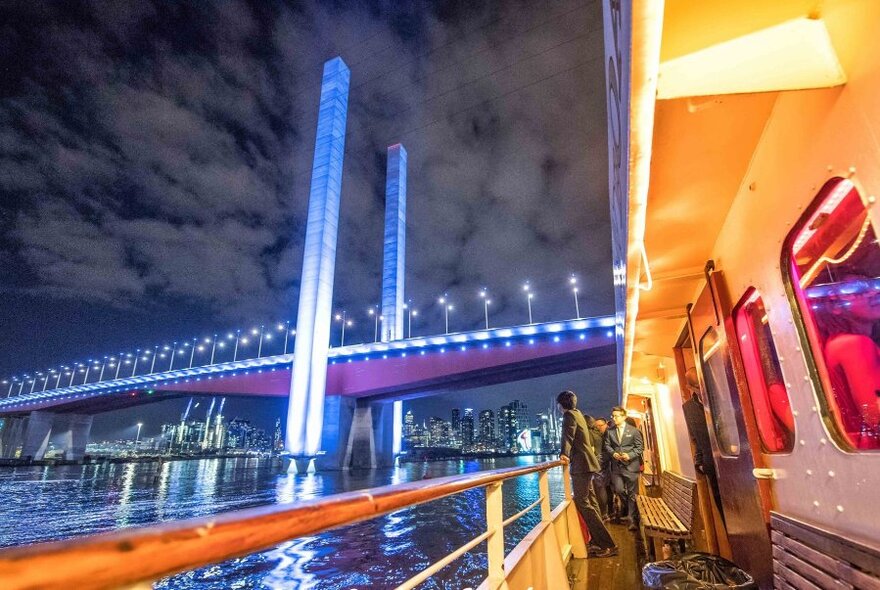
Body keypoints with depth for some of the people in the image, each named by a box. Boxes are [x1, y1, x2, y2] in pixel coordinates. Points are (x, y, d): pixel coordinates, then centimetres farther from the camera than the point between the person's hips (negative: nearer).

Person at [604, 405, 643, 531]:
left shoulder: (633, 430, -3)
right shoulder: (610, 431, 7)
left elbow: (640, 447, -3)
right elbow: (607, 445, 7)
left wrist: (629, 455, -17)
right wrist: (613, 453, -13)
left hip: (631, 465, -3)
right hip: (616, 465, 3)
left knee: (632, 493, 3)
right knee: (619, 490, 1)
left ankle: (633, 520, 13)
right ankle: (631, 508, 30)